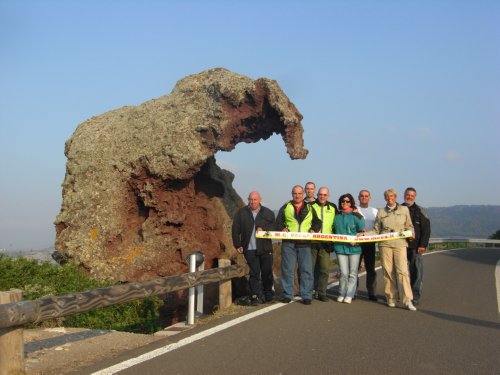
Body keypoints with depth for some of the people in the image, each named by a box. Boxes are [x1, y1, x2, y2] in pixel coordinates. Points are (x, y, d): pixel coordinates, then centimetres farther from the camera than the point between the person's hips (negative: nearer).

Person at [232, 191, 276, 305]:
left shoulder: (268, 213, 7)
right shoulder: (241, 213, 6)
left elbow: (274, 227, 2)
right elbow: (235, 230, 6)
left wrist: (263, 229, -16)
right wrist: (237, 245, 0)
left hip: (265, 249, 1)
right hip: (250, 249, -1)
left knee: (267, 272, 8)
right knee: (254, 273, -5)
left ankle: (268, 294, 25)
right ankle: (255, 297, -2)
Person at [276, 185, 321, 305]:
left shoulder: (309, 208, 13)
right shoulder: (286, 207, 12)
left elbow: (317, 222, 13)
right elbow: (278, 221, 10)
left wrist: (313, 230, -6)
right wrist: (282, 228, -9)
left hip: (304, 243, 0)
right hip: (288, 242, 0)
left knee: (306, 269, -1)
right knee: (287, 269, 1)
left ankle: (306, 296, 6)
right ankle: (287, 295, 10)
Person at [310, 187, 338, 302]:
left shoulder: (333, 208, 11)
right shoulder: (310, 206, 3)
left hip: (325, 243, 2)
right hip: (311, 241, -2)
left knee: (325, 269, 0)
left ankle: (321, 293, 8)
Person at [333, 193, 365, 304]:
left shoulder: (356, 216, 0)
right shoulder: (337, 216, 10)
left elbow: (362, 231, -1)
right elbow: (334, 230, 22)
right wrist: (334, 241, 10)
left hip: (354, 247, -2)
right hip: (340, 247, 2)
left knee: (353, 273, 3)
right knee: (344, 273, -2)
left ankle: (349, 295, 10)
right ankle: (342, 294, 11)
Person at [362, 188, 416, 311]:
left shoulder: (404, 209, 12)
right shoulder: (381, 212, 13)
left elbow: (409, 226, 14)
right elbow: (376, 230, 12)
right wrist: (363, 234, -1)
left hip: (400, 243, -1)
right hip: (385, 244, 1)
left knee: (402, 271, -11)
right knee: (388, 272, 1)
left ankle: (407, 301, -10)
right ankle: (391, 298, 10)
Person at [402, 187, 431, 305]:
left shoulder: (420, 211, 4)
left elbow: (426, 229, 1)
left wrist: (423, 245, -8)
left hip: (416, 247, -2)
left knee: (416, 273, -2)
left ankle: (415, 297, 4)